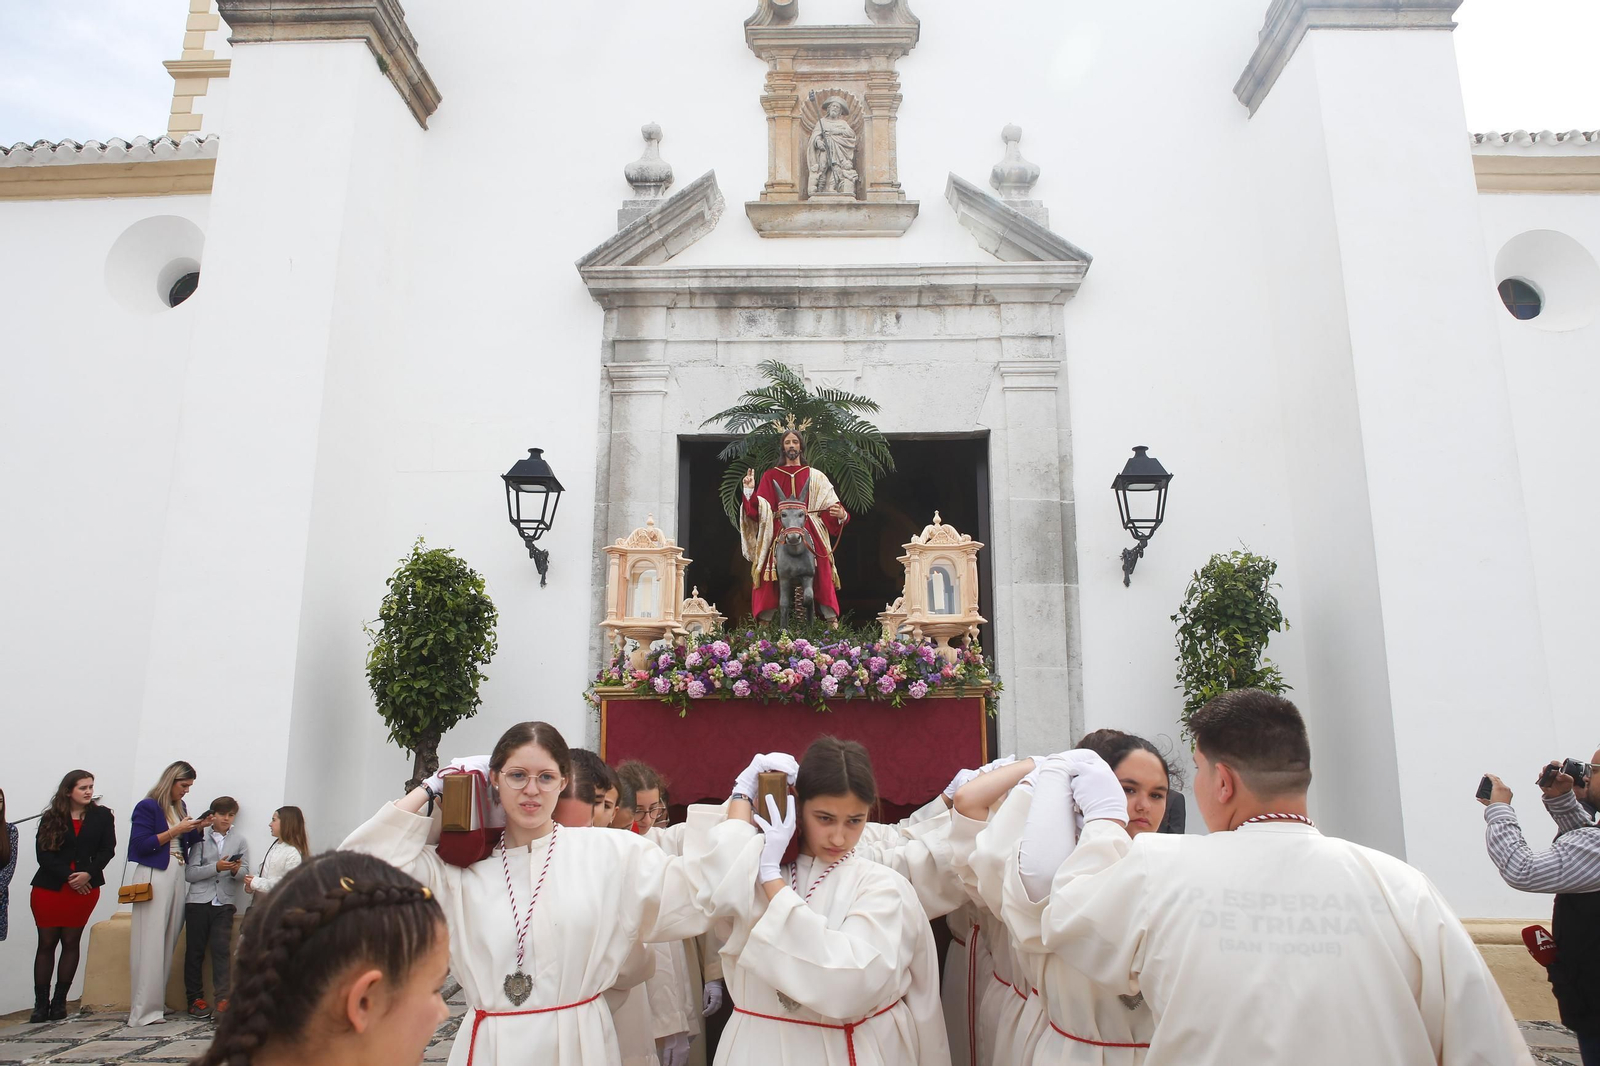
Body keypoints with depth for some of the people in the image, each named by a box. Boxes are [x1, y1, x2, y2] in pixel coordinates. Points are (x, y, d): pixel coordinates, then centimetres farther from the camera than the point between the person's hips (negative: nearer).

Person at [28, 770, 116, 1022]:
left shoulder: (102, 816, 5)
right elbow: (43, 853, -4)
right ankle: (40, 1003, 8)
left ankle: (59, 1001, 11)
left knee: (71, 942, 4)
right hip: (49, 887, 0)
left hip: (85, 888, 0)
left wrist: (88, 874, -15)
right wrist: (69, 877, -14)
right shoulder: (51, 818, 4)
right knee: (46, 943, 2)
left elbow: (107, 850, 0)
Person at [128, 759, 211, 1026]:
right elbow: (141, 845, -12)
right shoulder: (147, 807, -6)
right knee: (151, 943, -7)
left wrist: (198, 828, 3)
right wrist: (174, 831, -13)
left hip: (177, 876, 7)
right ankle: (144, 1011, -4)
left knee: (169, 942, 7)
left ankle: (156, 1002, 14)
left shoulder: (180, 807, 15)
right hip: (154, 877, -7)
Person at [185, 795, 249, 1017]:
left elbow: (244, 873, 7)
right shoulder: (200, 838, 7)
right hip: (198, 901, 0)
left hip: (225, 903, 0)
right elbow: (189, 873, -1)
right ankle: (195, 998, 14)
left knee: (221, 949, -7)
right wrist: (216, 867, -14)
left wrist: (236, 870, -15)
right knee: (195, 950, 4)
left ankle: (223, 999, -8)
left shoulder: (240, 840, 10)